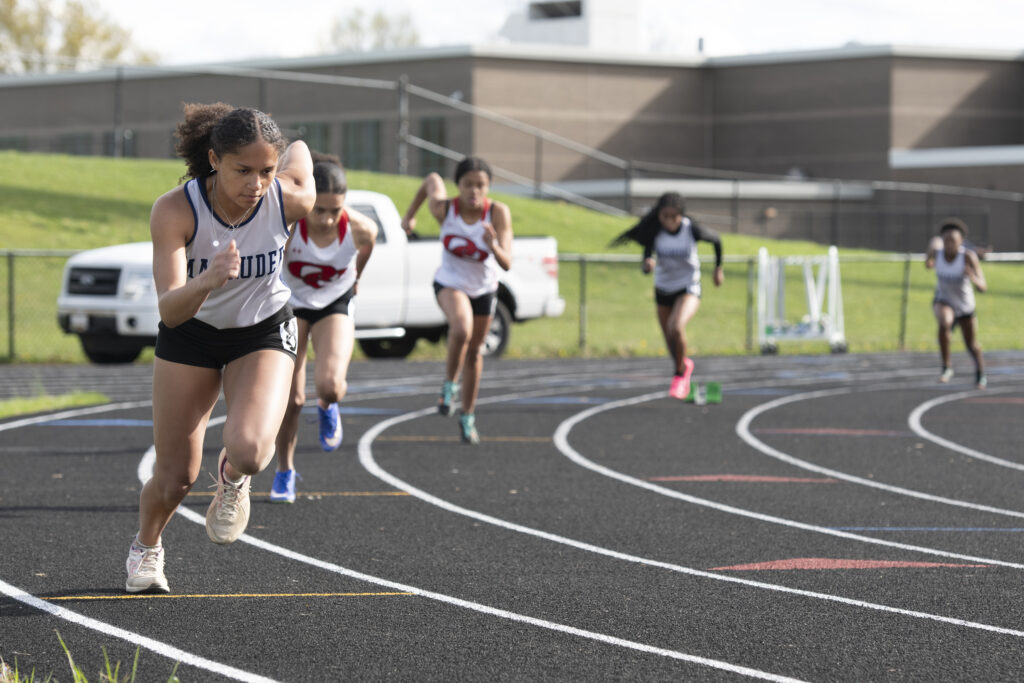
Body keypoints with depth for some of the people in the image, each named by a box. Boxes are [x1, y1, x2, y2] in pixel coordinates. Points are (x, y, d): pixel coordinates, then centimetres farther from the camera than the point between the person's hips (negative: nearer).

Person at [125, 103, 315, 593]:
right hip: (191, 334, 0)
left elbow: (299, 150, -2)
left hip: (264, 332, 0)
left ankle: (233, 478, 13)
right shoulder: (174, 211, -32)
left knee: (250, 450, -27)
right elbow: (170, 311, -38)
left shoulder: (292, 200, -27)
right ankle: (146, 546, 40)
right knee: (176, 476, 4)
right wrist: (207, 281, -57)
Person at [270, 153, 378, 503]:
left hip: (335, 306, 1)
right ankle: (284, 471, 22)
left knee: (330, 385, -23)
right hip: (289, 304, -1)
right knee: (291, 397, -2)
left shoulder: (361, 230, -24)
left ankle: (327, 408, 17)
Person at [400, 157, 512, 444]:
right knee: (462, 329, -33)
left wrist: (494, 247, -52)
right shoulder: (444, 208, -25)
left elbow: (506, 264, -31)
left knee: (474, 352, 16)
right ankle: (449, 383, -7)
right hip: (450, 283, -2)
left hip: (484, 288, 2)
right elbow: (432, 179, -1)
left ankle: (467, 416, 37)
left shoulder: (498, 213, -27)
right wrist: (410, 214, 11)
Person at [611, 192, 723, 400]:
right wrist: (647, 265, -48)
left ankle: (680, 372, -6)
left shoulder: (692, 230, -22)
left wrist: (718, 269, 12)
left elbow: (715, 239, -1)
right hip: (663, 290, 3)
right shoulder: (653, 232, -20)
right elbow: (645, 267, -23)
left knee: (676, 328, -30)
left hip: (689, 288, -3)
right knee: (671, 343, 15)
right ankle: (685, 366, 50)